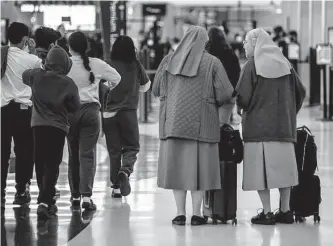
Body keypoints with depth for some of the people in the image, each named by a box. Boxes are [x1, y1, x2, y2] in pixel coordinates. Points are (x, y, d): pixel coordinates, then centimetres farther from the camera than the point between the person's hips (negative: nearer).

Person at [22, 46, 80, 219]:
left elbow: (24, 76, 17)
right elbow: (75, 106, 1)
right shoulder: (68, 84, -8)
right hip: (58, 127, -2)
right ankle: (45, 201, -16)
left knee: (40, 164, 15)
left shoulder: (36, 76, -3)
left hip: (38, 125, 3)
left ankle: (46, 200, 24)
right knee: (52, 165, -2)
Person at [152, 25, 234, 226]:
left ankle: (180, 213, 4)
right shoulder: (212, 62, -4)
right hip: (201, 123, -2)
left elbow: (156, 89, 8)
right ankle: (196, 213, 3)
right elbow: (226, 94, -7)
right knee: (199, 165, 3)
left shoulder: (169, 60, 4)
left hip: (173, 120, 2)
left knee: (177, 163, 6)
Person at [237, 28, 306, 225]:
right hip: (283, 126, 5)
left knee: (261, 167, -1)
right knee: (282, 166, 11)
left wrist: (244, 107, 8)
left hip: (258, 126, -5)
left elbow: (243, 98, -13)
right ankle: (285, 210, 11)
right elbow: (300, 92, 8)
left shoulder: (252, 66, -8)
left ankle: (267, 213, -4)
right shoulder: (285, 64, 7)